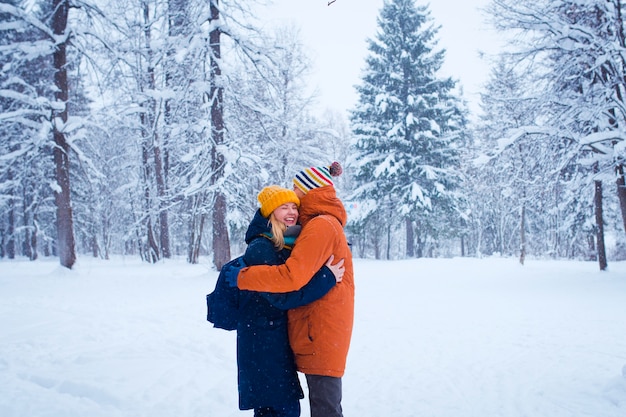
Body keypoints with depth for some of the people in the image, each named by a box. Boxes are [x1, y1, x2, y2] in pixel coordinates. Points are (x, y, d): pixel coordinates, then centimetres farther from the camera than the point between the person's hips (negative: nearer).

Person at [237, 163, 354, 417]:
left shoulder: (321, 225, -17)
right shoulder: (328, 223, 15)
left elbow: (292, 276, -26)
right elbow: (306, 269, 14)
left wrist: (241, 277, -17)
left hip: (322, 331, -10)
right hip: (321, 331, 10)